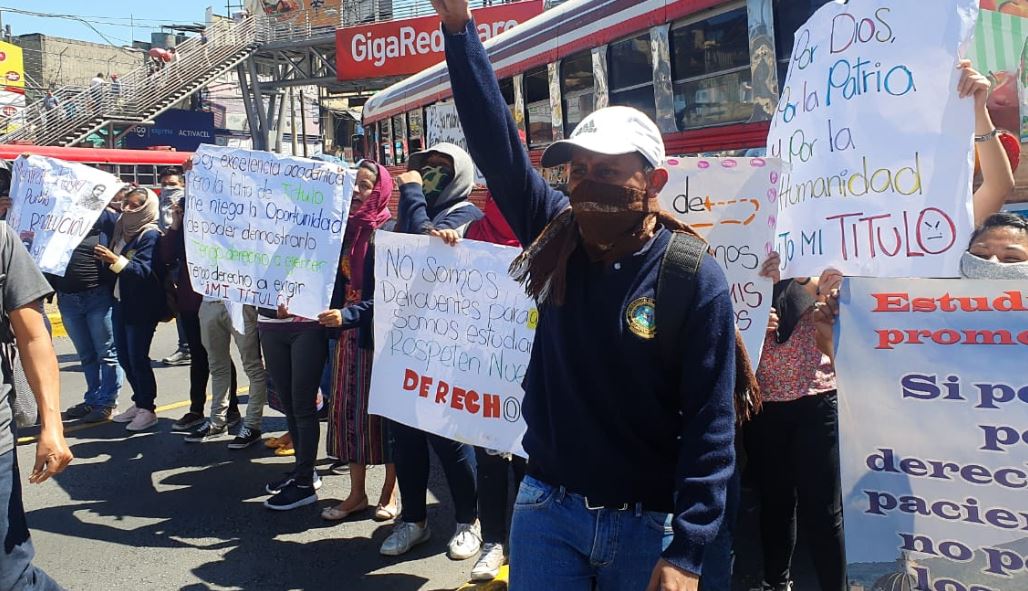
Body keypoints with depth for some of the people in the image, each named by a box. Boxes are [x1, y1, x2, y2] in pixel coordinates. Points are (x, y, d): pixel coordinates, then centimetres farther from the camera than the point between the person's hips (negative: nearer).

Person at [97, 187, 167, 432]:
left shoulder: (151, 235, -14)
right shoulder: (122, 229, 8)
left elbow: (144, 270, -26)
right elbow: (113, 267, 17)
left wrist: (116, 261, -38)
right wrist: (106, 259, -2)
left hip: (142, 305, -8)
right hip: (121, 301, 8)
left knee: (138, 358, -4)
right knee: (124, 356, 12)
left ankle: (148, 409, 8)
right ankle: (139, 402, 25)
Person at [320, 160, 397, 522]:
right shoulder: (347, 228, 9)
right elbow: (339, 282, 14)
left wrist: (347, 315, -26)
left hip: (379, 332, -6)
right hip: (348, 331, 7)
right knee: (347, 410, 9)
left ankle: (390, 491, 19)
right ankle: (356, 493, 21)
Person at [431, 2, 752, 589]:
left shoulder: (696, 278, -15)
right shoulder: (555, 240, -4)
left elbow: (711, 426, -15)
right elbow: (499, 146, -9)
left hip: (649, 523, -3)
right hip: (547, 508, 3)